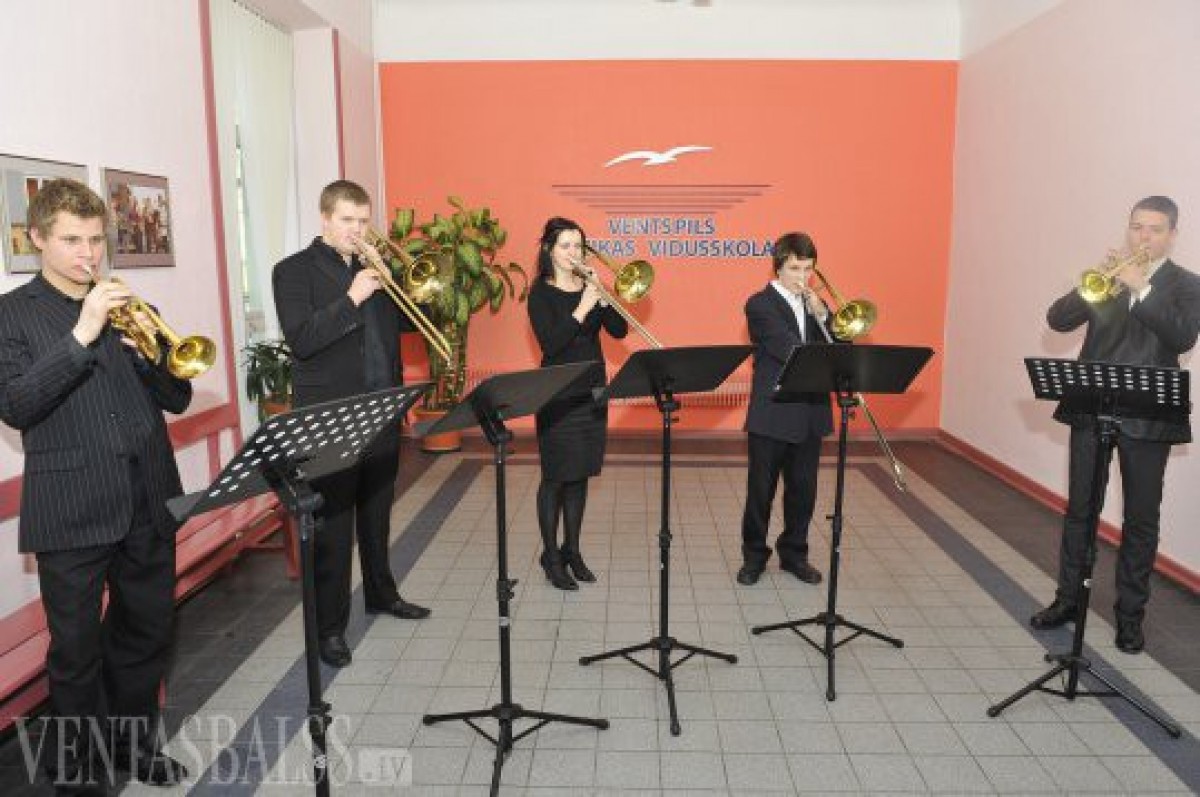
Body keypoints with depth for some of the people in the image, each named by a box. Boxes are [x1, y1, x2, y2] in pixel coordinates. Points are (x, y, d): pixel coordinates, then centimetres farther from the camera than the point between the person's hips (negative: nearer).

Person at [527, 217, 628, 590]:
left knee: (580, 475, 12)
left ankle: (572, 550, 25)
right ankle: (551, 555, 16)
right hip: (558, 395, -5)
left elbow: (619, 330, -1)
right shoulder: (541, 292, -6)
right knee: (555, 477, 2)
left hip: (592, 392, 5)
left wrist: (601, 297, -14)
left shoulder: (588, 286, 8)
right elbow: (550, 344, -19)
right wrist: (582, 309, -23)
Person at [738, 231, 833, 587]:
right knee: (760, 490, 6)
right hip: (771, 415, -5)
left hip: (810, 414, 6)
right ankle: (754, 556, 22)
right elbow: (788, 349, -20)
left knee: (803, 490, 13)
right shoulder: (760, 304, -8)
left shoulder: (814, 303, 12)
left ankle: (794, 553, 29)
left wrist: (822, 314, -10)